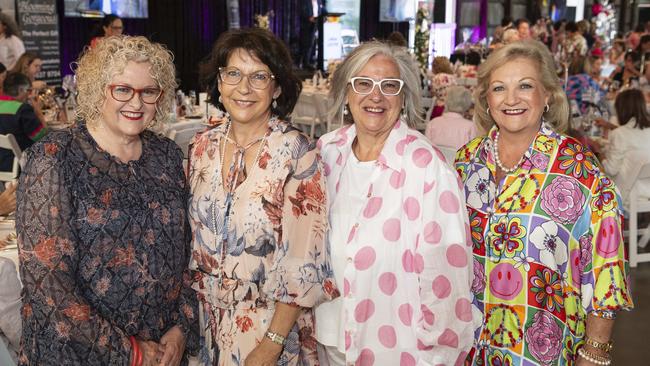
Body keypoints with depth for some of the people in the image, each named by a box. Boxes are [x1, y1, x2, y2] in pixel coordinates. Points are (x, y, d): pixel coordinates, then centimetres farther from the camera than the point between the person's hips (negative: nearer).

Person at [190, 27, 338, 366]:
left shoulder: (296, 151, -16)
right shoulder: (202, 148, -1)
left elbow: (305, 262, -17)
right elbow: (195, 239, 8)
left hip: (271, 322, -4)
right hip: (211, 322, 5)